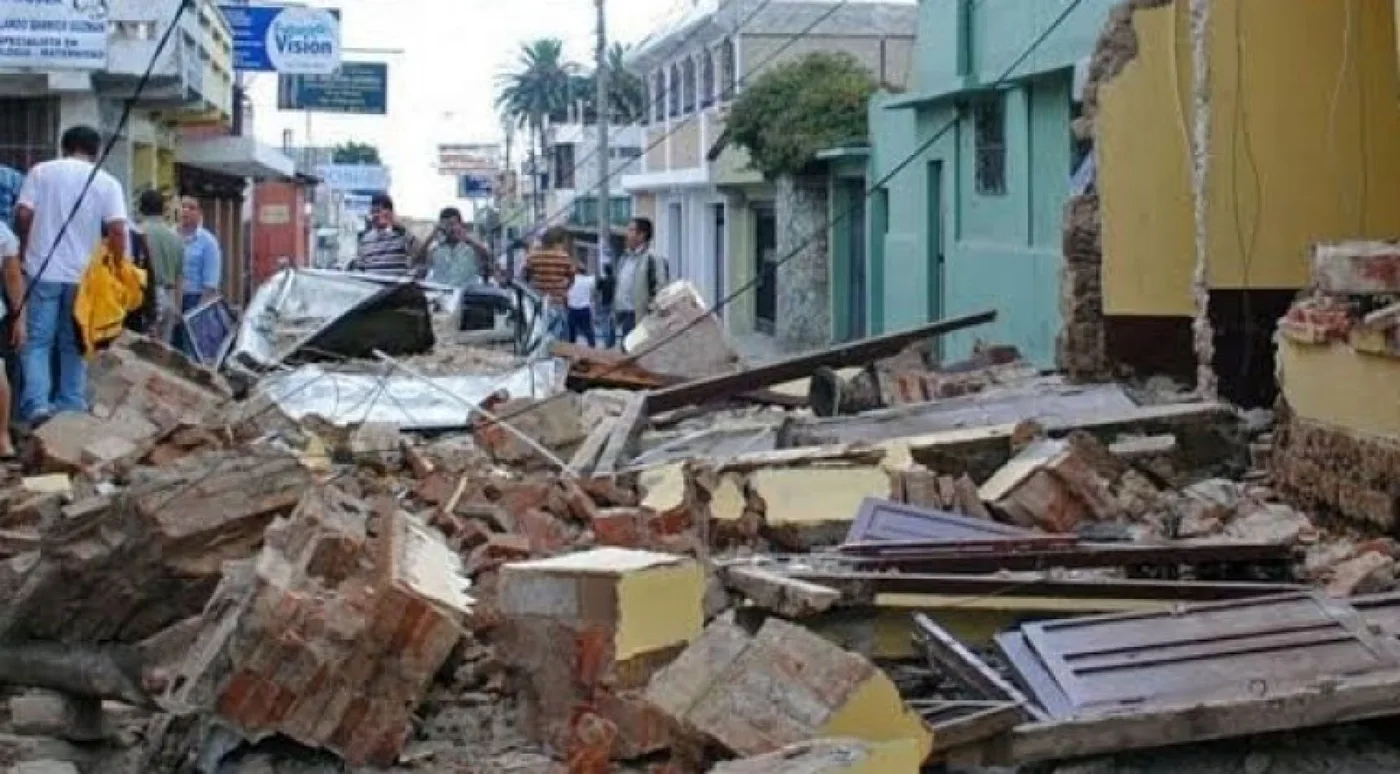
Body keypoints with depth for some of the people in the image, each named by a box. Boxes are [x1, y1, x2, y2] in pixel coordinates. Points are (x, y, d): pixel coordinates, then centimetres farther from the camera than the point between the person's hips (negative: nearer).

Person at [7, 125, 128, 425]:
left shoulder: (41, 172, 2)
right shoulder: (108, 183, 2)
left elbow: (22, 216, -3)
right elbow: (117, 230, -8)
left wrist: (22, 255, 12)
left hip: (41, 272, -1)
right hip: (84, 275, 1)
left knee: (35, 341, 3)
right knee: (74, 345, 12)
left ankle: (36, 404, -12)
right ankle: (71, 407, 11)